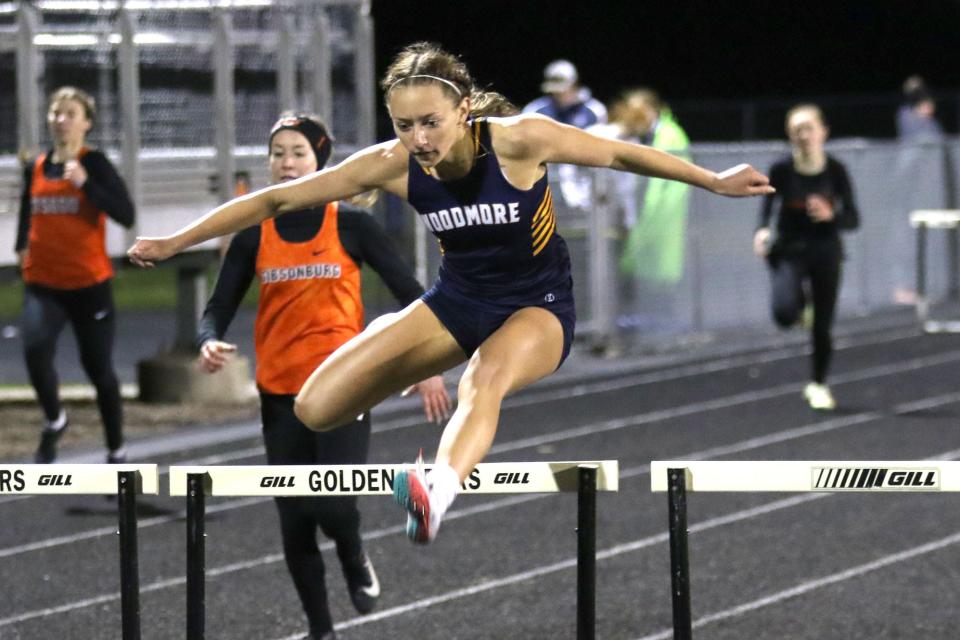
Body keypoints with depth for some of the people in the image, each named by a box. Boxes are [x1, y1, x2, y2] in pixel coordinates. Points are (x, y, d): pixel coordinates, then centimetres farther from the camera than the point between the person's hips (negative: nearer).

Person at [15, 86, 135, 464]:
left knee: (98, 368, 6)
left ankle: (116, 451, 24)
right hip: (42, 285, 3)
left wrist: (85, 183, -25)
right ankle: (54, 421, 2)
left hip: (90, 284, -3)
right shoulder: (35, 169, 8)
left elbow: (125, 215, -17)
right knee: (35, 350, -23)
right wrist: (23, 246, 9)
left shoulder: (93, 164, -6)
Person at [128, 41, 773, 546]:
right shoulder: (393, 165, -17)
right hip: (459, 300, 4)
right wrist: (175, 242, -8)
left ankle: (436, 493, -69)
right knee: (316, 407, -10)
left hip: (538, 306, -4)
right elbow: (279, 198, -10)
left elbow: (620, 153, -10)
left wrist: (714, 181, -2)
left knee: (487, 375, -43)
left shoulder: (518, 140, -23)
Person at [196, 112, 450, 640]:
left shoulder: (350, 224, -3)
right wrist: (209, 343, -19)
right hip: (280, 395, 3)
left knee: (334, 506, -18)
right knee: (295, 523, 5)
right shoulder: (253, 235, 4)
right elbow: (219, 307, 4)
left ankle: (356, 565, 18)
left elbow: (409, 292, 2)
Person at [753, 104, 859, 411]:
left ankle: (819, 385, 28)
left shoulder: (835, 170, -10)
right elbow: (767, 205, -3)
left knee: (822, 326, 6)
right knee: (784, 313, -24)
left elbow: (853, 220, -6)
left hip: (825, 250, 1)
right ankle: (798, 300, 14)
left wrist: (831, 215, -27)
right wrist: (762, 231, -24)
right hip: (789, 250, -1)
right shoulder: (781, 170, -11)